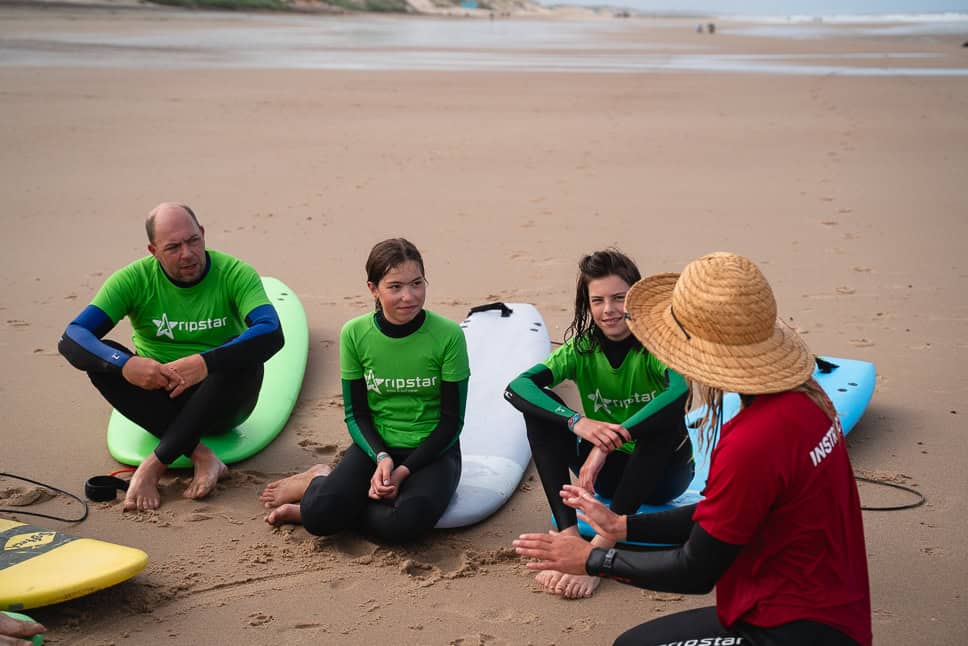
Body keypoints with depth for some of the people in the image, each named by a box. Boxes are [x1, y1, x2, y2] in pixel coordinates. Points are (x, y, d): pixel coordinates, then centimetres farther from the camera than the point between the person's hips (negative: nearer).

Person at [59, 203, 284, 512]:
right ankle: (201, 456, -30)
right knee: (103, 357, -24)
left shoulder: (235, 274, -14)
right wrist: (125, 364, -38)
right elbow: (71, 338, -19)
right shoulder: (134, 280, -10)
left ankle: (155, 464, -28)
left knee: (246, 362, -32)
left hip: (217, 404, -1)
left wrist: (205, 363, -43)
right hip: (158, 399, 2)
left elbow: (272, 333, -30)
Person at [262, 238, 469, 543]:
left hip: (432, 450, -1)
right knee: (320, 514, -28)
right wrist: (381, 457, -19)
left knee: (406, 522, -34)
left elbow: (452, 420, -8)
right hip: (375, 446, 1)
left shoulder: (448, 335, -13)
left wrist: (403, 471, -17)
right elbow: (356, 413, 0)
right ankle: (319, 481, 9)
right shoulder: (355, 334, -6)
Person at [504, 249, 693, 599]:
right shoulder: (582, 348, -7)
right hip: (609, 472, 3)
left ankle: (599, 549, -38)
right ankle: (569, 538, -29)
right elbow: (516, 387, -22)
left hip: (663, 472, -3)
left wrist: (611, 441, -46)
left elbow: (683, 390, -40)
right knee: (541, 406, -17)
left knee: (668, 414, -35)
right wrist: (578, 422, -41)